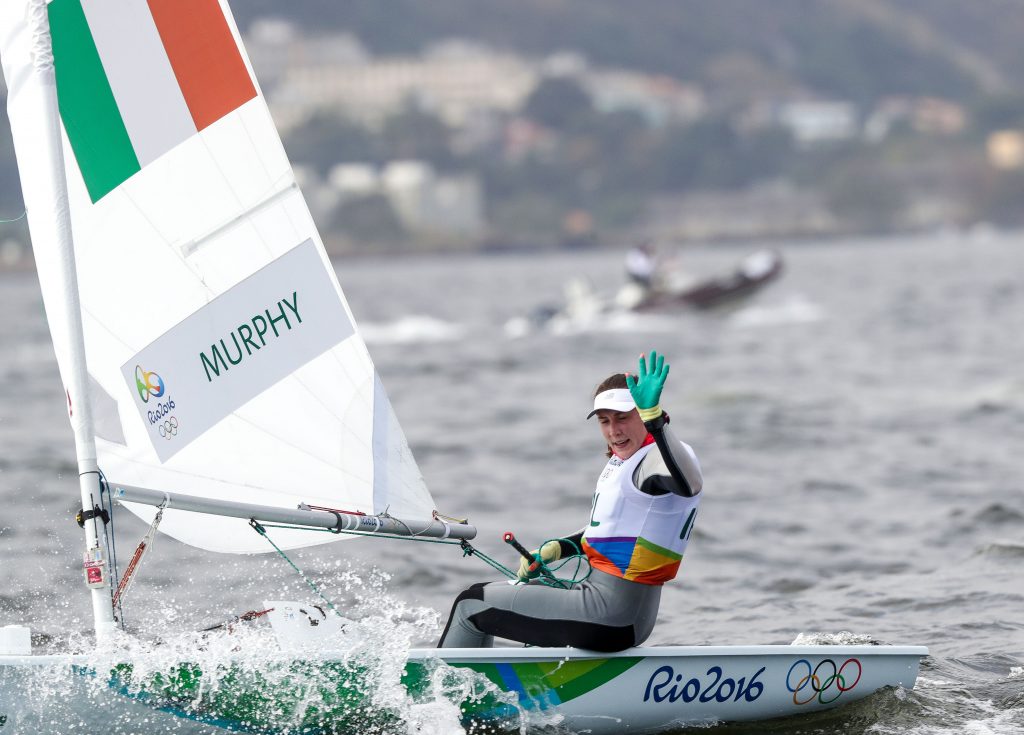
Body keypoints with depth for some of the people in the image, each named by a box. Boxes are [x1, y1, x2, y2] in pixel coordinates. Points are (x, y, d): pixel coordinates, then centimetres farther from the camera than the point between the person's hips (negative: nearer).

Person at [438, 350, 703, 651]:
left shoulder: (657, 459, -19)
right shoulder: (622, 462, 12)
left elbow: (689, 484, -44)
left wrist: (654, 417, -53)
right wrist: (554, 550, 16)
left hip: (608, 620, -11)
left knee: (472, 604, 2)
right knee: (492, 594, 30)